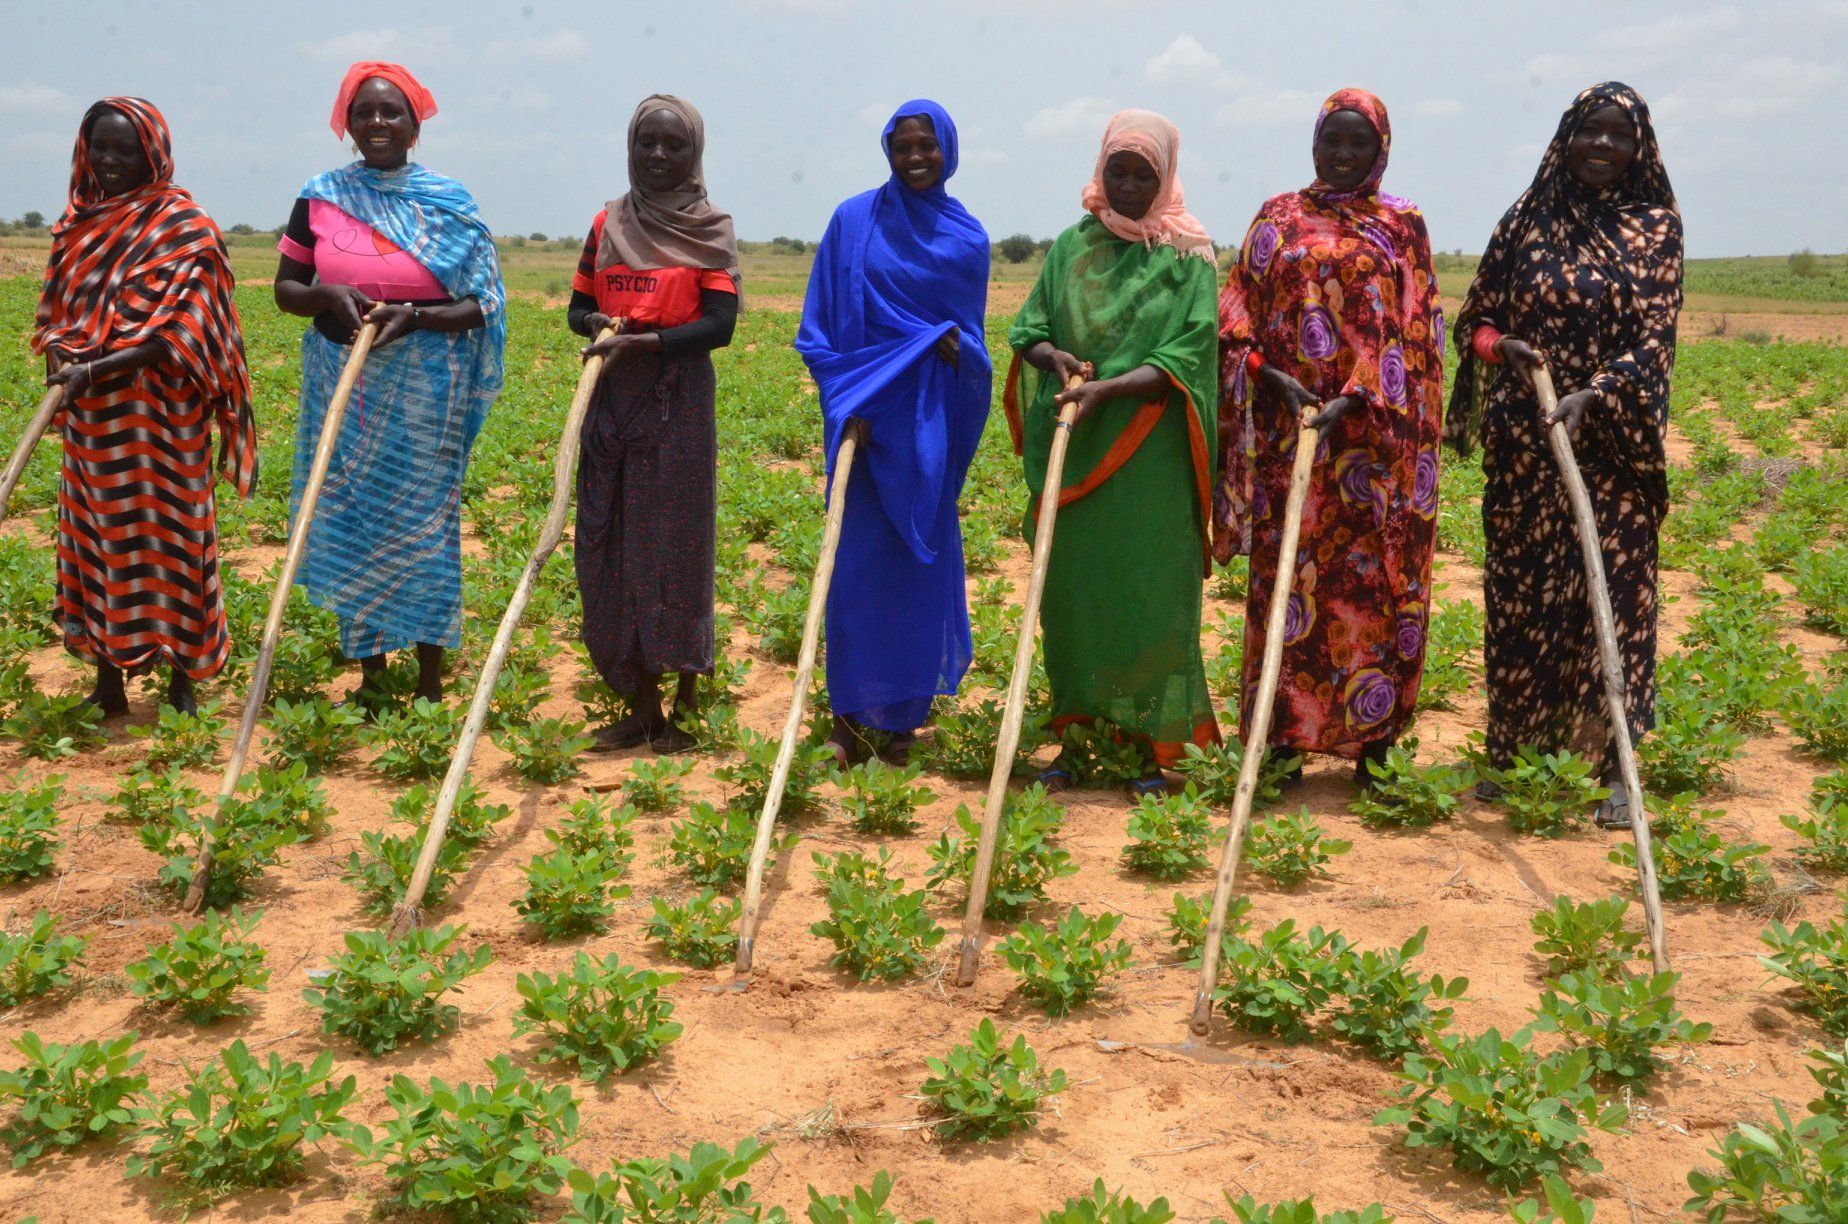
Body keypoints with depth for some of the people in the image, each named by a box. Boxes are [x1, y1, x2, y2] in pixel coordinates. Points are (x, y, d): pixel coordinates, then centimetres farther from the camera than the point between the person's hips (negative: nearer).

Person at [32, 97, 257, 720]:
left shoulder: (185, 226, -6)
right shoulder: (77, 224, 11)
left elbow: (181, 328, -13)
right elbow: (55, 309, 16)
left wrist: (97, 369, -20)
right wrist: (61, 354, -6)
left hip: (161, 416, -5)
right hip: (91, 419, 5)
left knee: (167, 535, 0)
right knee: (97, 537, 7)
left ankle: (182, 680, 10)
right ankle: (108, 680, 15)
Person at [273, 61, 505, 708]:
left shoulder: (450, 203, 0)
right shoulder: (320, 196, 5)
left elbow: (478, 306, -1)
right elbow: (285, 290, 8)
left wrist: (413, 316, -19)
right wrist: (330, 295, -13)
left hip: (423, 390, -2)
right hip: (342, 387, 2)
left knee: (423, 521, 1)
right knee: (350, 522, 5)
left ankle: (430, 677, 12)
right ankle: (369, 671, 18)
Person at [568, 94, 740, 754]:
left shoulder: (710, 227, 0)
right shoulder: (607, 223, 13)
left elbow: (720, 324, -9)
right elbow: (577, 307, 16)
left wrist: (643, 341, -21)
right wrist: (596, 323, -7)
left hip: (677, 402, -5)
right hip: (611, 402, 5)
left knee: (675, 544, -3)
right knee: (612, 544, 4)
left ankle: (687, 706, 7)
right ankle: (640, 707, 13)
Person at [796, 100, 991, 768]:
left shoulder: (967, 237, 8)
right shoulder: (853, 221, 2)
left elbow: (971, 334, 14)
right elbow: (819, 326, 2)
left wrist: (952, 342, -10)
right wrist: (846, 402, -10)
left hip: (929, 424, 2)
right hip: (862, 415, -1)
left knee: (920, 563, 4)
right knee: (856, 561, -2)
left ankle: (904, 716, 14)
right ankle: (849, 714, 8)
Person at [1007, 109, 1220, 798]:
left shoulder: (1189, 256, 1)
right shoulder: (1071, 246, 12)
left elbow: (1184, 360, -8)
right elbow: (1028, 331, 10)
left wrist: (1108, 388, -21)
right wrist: (1055, 357, -13)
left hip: (1149, 457, -3)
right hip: (1072, 451, 3)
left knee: (1148, 594, -2)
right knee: (1072, 590, 5)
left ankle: (1159, 746, 5)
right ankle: (1076, 736, 14)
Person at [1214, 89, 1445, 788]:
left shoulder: (1403, 224, 8)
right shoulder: (1278, 220, 11)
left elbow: (1413, 334, -1)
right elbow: (1237, 324, 6)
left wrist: (1354, 400, -15)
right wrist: (1276, 379, -12)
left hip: (1377, 435, 0)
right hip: (1289, 428, 1)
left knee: (1375, 579, 0)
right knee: (1288, 577, 0)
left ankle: (1372, 740, 8)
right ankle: (1284, 738, 6)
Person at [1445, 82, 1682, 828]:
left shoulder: (1654, 228, 2)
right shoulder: (1529, 222, 6)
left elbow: (1653, 339, -6)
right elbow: (1474, 320, 12)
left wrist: (1594, 395, -22)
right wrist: (1501, 347, -11)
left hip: (1614, 444, -1)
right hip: (1525, 445, 2)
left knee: (1615, 590, -4)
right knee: (1520, 588, 5)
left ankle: (1618, 770, 1)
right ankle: (1509, 752, 18)